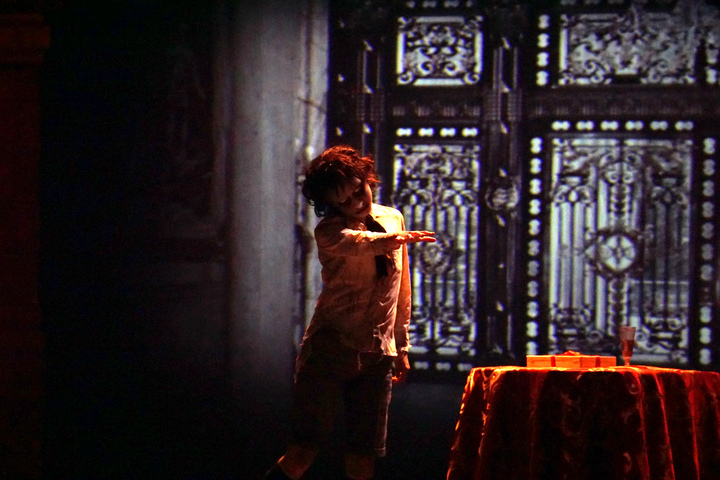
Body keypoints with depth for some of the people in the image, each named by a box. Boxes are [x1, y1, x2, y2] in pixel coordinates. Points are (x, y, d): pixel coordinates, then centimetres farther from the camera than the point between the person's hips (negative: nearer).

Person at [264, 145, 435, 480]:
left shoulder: (393, 219, 12)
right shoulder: (329, 230, -5)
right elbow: (357, 242, -30)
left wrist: (401, 345, 19)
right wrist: (395, 239, -50)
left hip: (378, 354, 4)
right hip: (331, 348, -4)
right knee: (304, 452, -10)